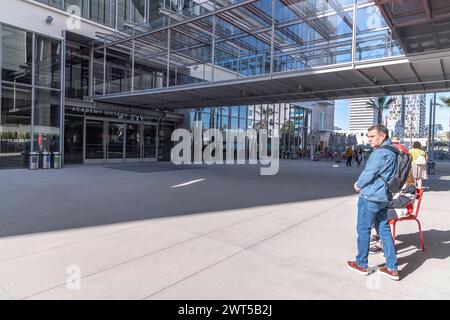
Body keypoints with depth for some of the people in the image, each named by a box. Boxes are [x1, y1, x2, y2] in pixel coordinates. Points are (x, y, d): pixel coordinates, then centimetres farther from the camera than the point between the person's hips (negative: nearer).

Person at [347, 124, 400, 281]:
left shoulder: (381, 152, -19)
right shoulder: (392, 151, 12)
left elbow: (369, 173, -18)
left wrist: (359, 185, 1)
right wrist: (362, 184, 8)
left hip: (370, 197, -9)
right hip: (384, 197, 9)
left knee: (363, 230, 5)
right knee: (384, 230, 14)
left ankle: (362, 265, 18)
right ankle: (392, 268, 19)